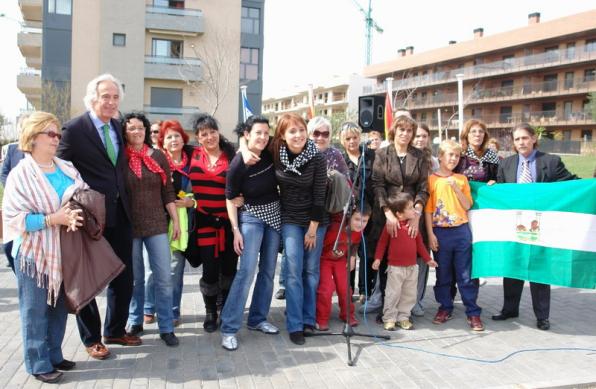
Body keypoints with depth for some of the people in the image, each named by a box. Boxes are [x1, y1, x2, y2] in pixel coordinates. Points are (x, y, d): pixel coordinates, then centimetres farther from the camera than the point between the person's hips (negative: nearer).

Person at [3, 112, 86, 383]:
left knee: (59, 306, 15)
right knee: (36, 310, 4)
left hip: (64, 253, 6)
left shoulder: (67, 169, 7)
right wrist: (52, 219, -23)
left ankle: (54, 355, 30)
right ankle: (38, 364, 17)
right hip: (34, 254, -6)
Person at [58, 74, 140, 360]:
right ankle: (91, 339, 26)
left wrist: (125, 202, 10)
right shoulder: (75, 129, -11)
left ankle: (115, 331, 33)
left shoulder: (117, 127, 9)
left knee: (123, 278, 15)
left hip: (119, 214, 7)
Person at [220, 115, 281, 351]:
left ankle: (257, 319, 21)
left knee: (268, 270, 8)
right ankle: (229, 328, -7)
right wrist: (236, 230, -14)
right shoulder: (238, 163, -16)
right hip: (251, 216, -5)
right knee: (247, 270, -13)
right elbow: (230, 198, -10)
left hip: (274, 214, 5)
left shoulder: (270, 153, -5)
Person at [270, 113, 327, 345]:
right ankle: (295, 325, 0)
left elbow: (319, 196, -11)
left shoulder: (317, 158, -14)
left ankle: (308, 319, 19)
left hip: (316, 220, 0)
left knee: (311, 270, 5)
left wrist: (313, 229, -10)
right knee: (294, 270, -6)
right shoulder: (275, 154, -8)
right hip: (290, 220, 1)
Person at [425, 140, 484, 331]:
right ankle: (445, 308, 22)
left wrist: (456, 188, -10)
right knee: (443, 273, 8)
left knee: (466, 274, 2)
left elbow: (467, 205, 3)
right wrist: (430, 234, -5)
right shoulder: (432, 179, 1)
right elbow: (428, 209, 0)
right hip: (440, 232, -1)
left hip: (461, 231, 1)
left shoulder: (461, 179, 8)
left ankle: (473, 312, 10)